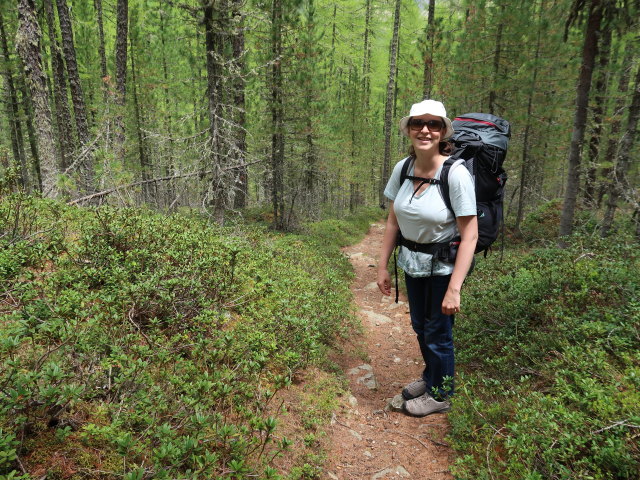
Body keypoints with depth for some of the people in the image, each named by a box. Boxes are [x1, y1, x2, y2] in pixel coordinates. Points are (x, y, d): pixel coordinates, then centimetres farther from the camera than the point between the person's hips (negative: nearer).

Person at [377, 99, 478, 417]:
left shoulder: (456, 173, -22)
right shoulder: (402, 168, -6)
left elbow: (470, 235, -22)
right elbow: (393, 221, 2)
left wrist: (454, 289, -24)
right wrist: (382, 266, 2)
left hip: (443, 267, -5)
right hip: (411, 263, 6)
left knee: (438, 333, 10)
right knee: (419, 326, 22)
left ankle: (440, 395, 36)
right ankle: (430, 377, 49)